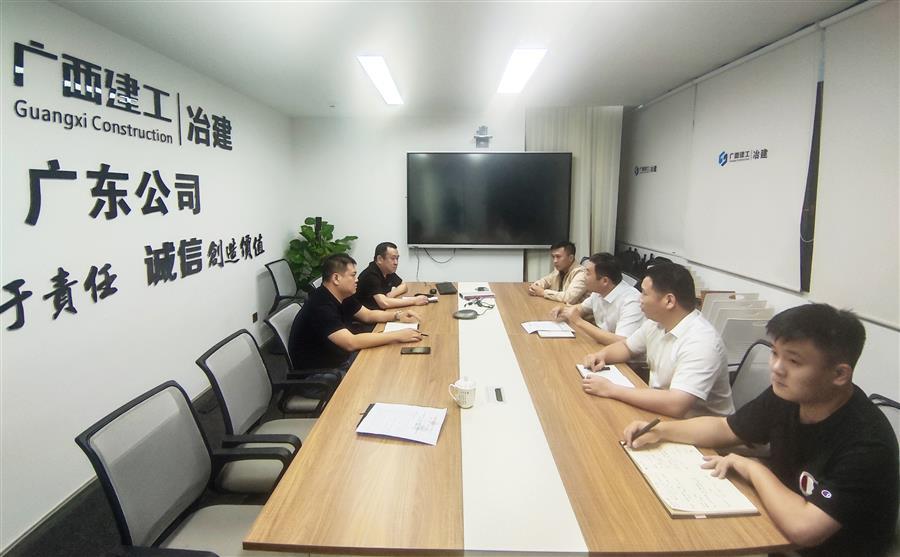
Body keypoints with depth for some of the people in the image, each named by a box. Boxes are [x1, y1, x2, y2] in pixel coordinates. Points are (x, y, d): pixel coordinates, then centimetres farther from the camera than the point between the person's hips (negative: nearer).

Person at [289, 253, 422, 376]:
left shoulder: (344, 296, 0)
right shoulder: (320, 307, -29)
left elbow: (368, 315, 13)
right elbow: (351, 342, -36)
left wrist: (398, 315, -4)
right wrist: (397, 336, -34)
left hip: (341, 358, 9)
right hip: (320, 373, -9)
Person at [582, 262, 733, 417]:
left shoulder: (700, 343, -28)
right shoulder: (657, 321, -2)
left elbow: (675, 405, -37)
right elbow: (627, 346, 16)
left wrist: (611, 390, -31)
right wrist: (602, 355, -6)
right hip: (661, 412, 7)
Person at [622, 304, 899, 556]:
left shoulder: (866, 443, -29)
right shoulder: (786, 394, -9)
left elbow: (802, 528, -37)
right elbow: (726, 428, 6)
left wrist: (753, 469, -21)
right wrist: (660, 430, -6)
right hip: (779, 534, 6)